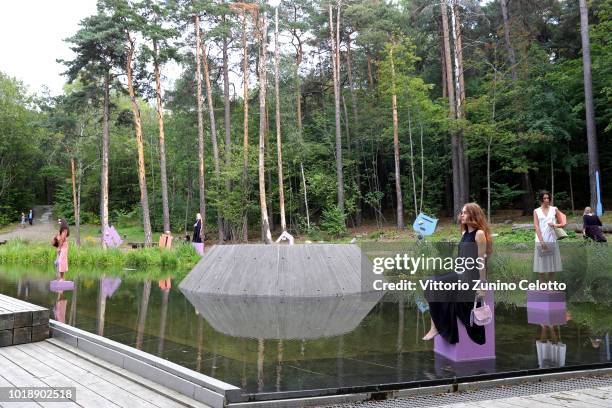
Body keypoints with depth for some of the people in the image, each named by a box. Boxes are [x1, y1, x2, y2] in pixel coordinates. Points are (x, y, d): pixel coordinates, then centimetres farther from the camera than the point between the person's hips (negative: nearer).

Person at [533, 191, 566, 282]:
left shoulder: (554, 210, 9)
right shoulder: (536, 211, 5)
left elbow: (562, 224, 12)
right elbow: (536, 226, -3)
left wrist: (555, 225, -10)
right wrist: (542, 241, -13)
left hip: (552, 240, 1)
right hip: (541, 241, -1)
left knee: (552, 264, 4)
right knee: (541, 264, 0)